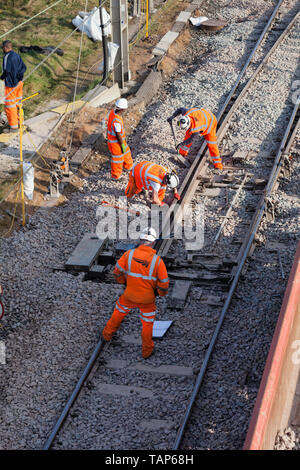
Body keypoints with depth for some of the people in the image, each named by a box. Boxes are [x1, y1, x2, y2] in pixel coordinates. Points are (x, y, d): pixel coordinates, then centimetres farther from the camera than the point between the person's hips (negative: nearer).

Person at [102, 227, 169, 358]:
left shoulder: (129, 254, -18)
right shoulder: (157, 261, -22)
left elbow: (118, 271, -6)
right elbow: (164, 283, -16)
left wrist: (123, 281, 15)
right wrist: (161, 292, 6)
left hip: (129, 295, 1)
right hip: (148, 299, -1)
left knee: (119, 311, 31)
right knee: (147, 323, 22)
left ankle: (108, 333, 49)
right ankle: (147, 350, 37)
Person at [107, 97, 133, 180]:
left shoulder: (113, 111, -8)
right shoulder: (117, 121, -37)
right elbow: (118, 135, -27)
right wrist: (122, 145, -15)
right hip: (115, 142, -9)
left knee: (126, 152, 29)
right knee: (117, 158, 13)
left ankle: (128, 166, 54)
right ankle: (115, 176, 33)